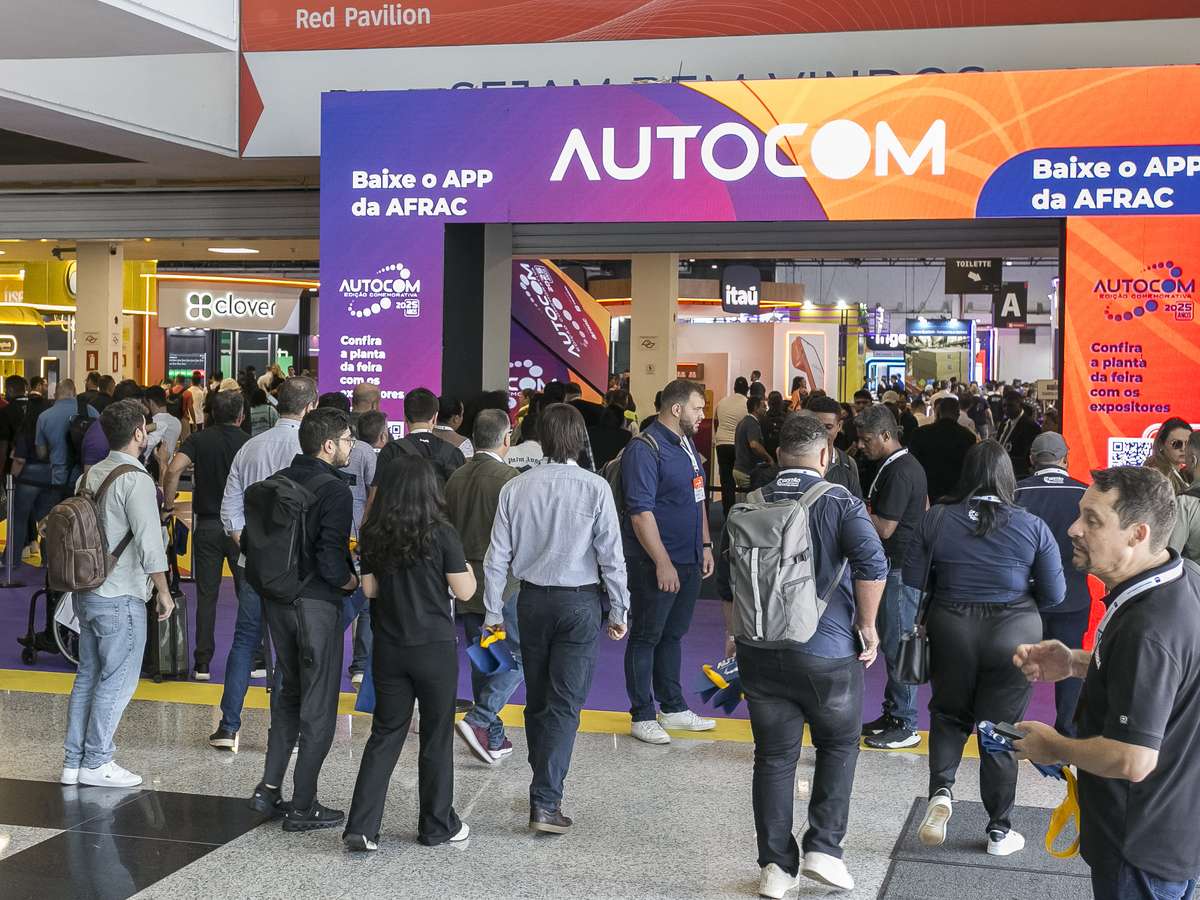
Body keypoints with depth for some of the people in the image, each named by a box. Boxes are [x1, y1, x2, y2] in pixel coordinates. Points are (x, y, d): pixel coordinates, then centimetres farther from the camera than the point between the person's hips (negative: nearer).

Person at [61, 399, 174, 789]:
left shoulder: (92, 475, 9)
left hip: (86, 592, 8)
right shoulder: (136, 480, -16)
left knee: (88, 676, 15)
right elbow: (149, 543, -18)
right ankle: (96, 763, 5)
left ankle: (73, 760, 19)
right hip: (121, 597, -8)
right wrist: (163, 592, -9)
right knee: (117, 681, 1)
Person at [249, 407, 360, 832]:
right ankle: (302, 806, 8)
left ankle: (269, 787, 20)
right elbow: (331, 562, -22)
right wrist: (353, 581, -3)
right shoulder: (334, 490, -17)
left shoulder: (280, 481, 6)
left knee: (288, 693, 22)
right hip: (316, 605, -7)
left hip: (276, 599, 7)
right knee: (318, 705, 3)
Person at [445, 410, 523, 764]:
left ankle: (493, 738, 19)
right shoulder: (508, 477, -15)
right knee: (517, 655, 3)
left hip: (466, 582, 7)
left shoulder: (456, 478, 7)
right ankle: (479, 720, -11)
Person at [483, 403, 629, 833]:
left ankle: (545, 790, 28)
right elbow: (611, 555, -9)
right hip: (579, 603, -3)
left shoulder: (516, 488, -2)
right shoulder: (595, 488, -11)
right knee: (565, 703, -1)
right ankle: (545, 802, -8)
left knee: (537, 701, 16)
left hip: (533, 600, 3)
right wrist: (618, 609, 1)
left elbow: (497, 556, 0)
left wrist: (493, 611, 9)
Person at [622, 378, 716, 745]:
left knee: (673, 634, 17)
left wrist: (705, 545, 17)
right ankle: (643, 716, 9)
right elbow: (641, 511, -21)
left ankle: (674, 708, 27)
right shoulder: (645, 450, -16)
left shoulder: (687, 446, 13)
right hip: (655, 564, -9)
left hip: (690, 561, 9)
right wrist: (663, 562, -23)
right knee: (646, 637, 2)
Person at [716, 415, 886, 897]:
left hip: (759, 652, 3)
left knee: (774, 756, 10)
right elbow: (872, 563, -20)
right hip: (827, 652, -3)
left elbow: (725, 580, 9)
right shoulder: (839, 501, -6)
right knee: (839, 744, 17)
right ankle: (823, 848, 10)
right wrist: (868, 627, -10)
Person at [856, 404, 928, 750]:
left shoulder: (898, 473, -20)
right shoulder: (907, 464, 12)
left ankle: (905, 726, 3)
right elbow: (925, 507, 24)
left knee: (898, 646, -4)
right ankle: (893, 713, 24)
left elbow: (884, 528, -23)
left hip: (900, 570, -10)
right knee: (893, 644, 15)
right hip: (901, 564, 10)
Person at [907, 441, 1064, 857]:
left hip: (950, 630, 1)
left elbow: (912, 581, -3)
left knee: (949, 714, 22)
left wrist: (925, 617, 14)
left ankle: (940, 791, 0)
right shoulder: (1032, 526, -7)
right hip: (1013, 635, -1)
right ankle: (1000, 830, 20)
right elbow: (1054, 593, -3)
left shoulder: (936, 520, -5)